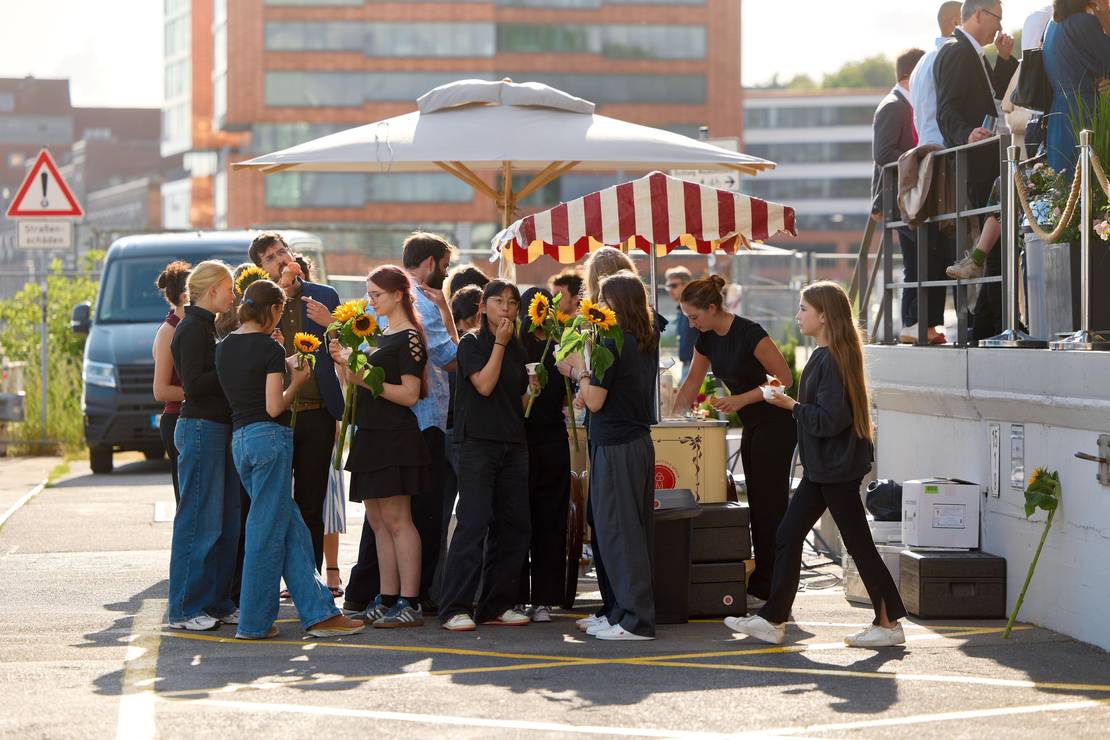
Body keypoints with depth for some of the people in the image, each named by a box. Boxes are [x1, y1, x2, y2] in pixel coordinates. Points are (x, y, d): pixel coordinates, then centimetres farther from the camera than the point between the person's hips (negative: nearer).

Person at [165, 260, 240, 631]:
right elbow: (194, 385, -19)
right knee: (200, 521, -7)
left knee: (226, 522, 10)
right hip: (201, 429, -10)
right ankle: (184, 609, -2)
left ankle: (216, 602, 16)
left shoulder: (205, 326, 18)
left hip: (219, 430, 10)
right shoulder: (192, 329, -12)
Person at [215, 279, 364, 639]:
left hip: (240, 439, 8)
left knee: (292, 530, 10)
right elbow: (275, 407, -14)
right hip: (270, 437, -8)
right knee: (266, 532, -1)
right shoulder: (270, 349, -11)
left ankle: (318, 612, 8)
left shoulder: (224, 347, 11)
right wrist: (297, 382, 2)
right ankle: (254, 622, 2)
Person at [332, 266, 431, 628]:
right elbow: (358, 387, 19)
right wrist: (344, 363, 2)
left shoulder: (408, 337, -9)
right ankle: (386, 600, 12)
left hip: (396, 436, -9)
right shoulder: (380, 335, 18)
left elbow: (410, 394, -15)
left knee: (396, 519, -10)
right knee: (378, 522, 9)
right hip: (372, 435, 9)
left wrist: (369, 380, -20)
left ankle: (409, 604, -10)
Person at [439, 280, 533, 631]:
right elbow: (484, 384, -16)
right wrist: (500, 343, -11)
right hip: (478, 443, -7)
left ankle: (496, 605, 11)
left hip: (513, 444, 7)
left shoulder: (517, 349, 16)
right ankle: (455, 608, -11)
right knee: (474, 522, -13)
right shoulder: (471, 343, -1)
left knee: (514, 525, 4)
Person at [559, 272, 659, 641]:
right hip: (641, 441, 9)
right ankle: (624, 611, 20)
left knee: (617, 530, -4)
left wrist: (578, 372, -1)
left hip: (615, 447, -9)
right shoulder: (648, 342, 10)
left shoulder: (613, 344, -16)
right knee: (638, 529, 12)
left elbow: (595, 401, -15)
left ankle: (635, 620, -4)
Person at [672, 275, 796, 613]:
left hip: (775, 425, -9)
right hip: (752, 426, 9)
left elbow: (785, 380, -17)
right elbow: (692, 382, 18)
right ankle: (761, 587, 12)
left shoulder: (750, 335, -20)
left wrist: (741, 400, -21)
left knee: (769, 505, -7)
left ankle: (767, 590, -5)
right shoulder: (706, 340, 5)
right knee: (758, 505, 9)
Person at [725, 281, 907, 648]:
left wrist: (791, 405, -15)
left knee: (858, 543, -3)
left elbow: (830, 419, -23)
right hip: (822, 467, 11)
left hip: (837, 467, -11)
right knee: (787, 536, 9)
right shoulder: (823, 356, 13)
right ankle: (773, 620, 13)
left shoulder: (832, 359, -18)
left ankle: (889, 624, 5)